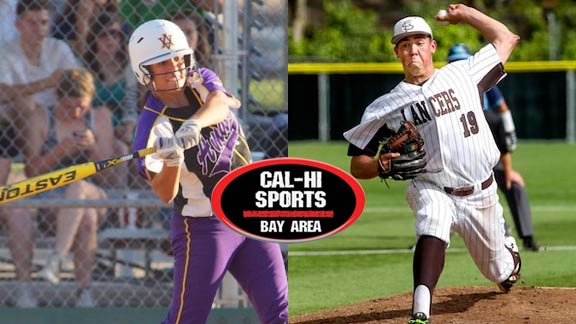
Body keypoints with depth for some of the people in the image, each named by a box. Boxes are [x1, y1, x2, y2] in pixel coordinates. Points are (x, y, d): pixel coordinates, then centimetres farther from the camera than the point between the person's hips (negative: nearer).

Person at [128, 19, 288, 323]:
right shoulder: (153, 125, -16)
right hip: (203, 227, -5)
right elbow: (165, 194, -26)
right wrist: (171, 161, -47)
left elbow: (220, 104, -25)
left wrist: (194, 124, -46)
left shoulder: (201, 81, -1)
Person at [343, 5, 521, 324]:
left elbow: (505, 39, 14)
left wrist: (464, 13, 12)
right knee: (432, 226, -38)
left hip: (482, 196, 3)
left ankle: (508, 251, 57)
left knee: (499, 273, 16)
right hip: (431, 190, -2)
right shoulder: (386, 107, -1)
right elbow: (357, 165, -1)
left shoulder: (462, 74, 4)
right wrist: (382, 165, -23)